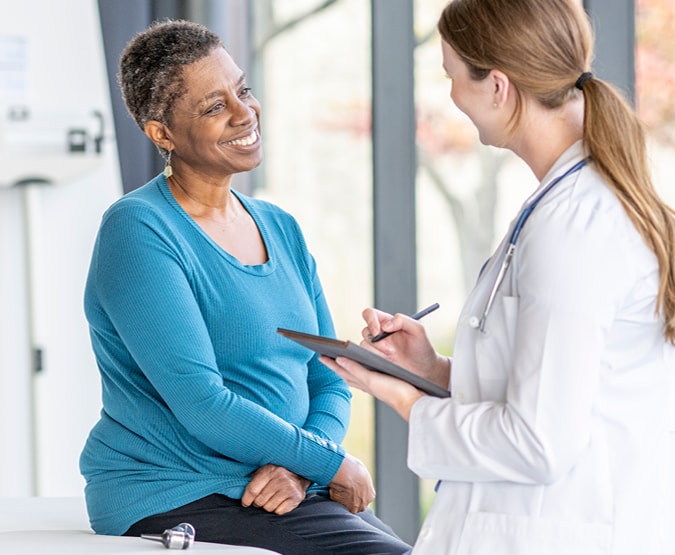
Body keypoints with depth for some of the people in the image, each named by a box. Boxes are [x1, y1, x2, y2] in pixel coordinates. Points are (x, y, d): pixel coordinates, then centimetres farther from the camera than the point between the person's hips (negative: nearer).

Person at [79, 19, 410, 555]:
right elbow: (201, 404, -18)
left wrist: (298, 469, -7)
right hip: (176, 498, -7)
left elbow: (330, 382, 13)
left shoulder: (281, 228, 13)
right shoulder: (139, 231, -11)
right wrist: (331, 463, -11)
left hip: (281, 490, 7)